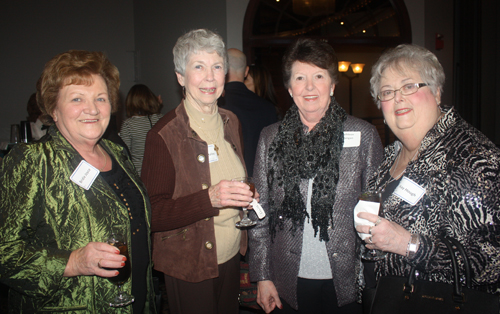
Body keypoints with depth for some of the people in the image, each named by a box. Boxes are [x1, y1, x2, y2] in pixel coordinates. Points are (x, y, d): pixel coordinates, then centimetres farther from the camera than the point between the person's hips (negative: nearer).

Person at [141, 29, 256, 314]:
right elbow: (153, 214, -19)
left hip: (231, 258, 6)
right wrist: (209, 198, -33)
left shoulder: (231, 122, 4)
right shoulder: (164, 135, -17)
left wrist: (247, 196, -5)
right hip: (189, 268, -5)